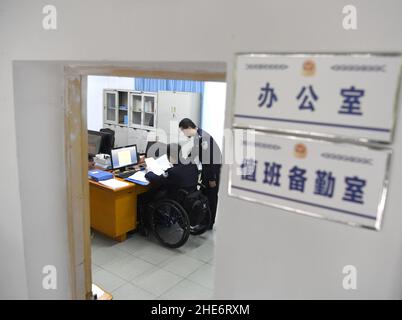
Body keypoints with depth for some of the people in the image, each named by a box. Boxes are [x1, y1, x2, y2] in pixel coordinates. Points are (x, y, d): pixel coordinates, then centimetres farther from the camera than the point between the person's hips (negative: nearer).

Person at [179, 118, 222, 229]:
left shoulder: (203, 137, -26)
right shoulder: (196, 137, 4)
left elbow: (210, 158, -25)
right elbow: (195, 154, 15)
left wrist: (212, 178, -21)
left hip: (213, 168, -9)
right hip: (206, 167, 9)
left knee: (211, 196, 2)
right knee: (204, 194, 17)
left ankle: (209, 223, 15)